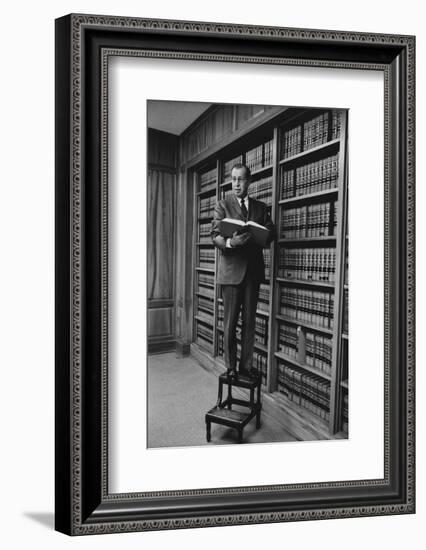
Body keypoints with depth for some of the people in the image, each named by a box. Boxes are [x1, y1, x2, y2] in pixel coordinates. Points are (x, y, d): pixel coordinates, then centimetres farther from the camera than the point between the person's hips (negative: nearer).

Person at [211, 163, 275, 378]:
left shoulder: (261, 207, 14)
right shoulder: (223, 205, 4)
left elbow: (271, 232, 8)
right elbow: (215, 235, -4)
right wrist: (230, 242, -26)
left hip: (253, 269, 3)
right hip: (231, 269, -3)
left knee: (250, 320, 6)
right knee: (230, 321, 1)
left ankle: (246, 365, 17)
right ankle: (231, 367, 11)